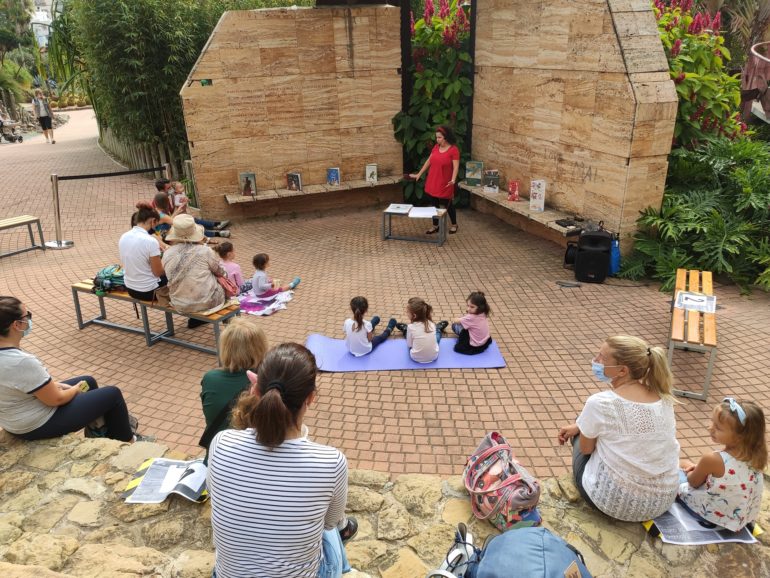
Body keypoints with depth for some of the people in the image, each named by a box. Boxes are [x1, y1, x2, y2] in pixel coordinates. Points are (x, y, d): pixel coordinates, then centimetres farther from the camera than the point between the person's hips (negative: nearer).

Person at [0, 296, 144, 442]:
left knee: (88, 381, 25)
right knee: (113, 394, 3)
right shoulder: (22, 362, -34)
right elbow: (56, 399, -24)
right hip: (38, 425, -9)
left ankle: (102, 432, 43)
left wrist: (56, 384, 4)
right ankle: (126, 441, 27)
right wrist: (76, 389, -4)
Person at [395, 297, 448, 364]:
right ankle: (439, 328, 58)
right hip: (434, 356, 2)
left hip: (416, 358, -1)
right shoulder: (431, 324, -12)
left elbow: (409, 345, -8)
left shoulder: (411, 327, -21)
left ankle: (405, 330, 54)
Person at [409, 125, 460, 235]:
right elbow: (428, 161, 12)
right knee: (435, 203, 11)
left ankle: (454, 225, 25)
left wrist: (453, 179, -35)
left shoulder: (454, 149, -14)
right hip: (433, 181, 6)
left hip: (445, 183, -5)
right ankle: (435, 226, 22)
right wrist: (419, 174, 13)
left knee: (448, 204, 6)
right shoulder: (436, 147, 4)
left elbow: (456, 167, -20)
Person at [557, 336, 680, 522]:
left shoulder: (600, 402, -22)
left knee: (581, 436, 21)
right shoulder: (664, 398, -5)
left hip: (615, 501, -5)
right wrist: (579, 426, 16)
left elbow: (585, 448, -4)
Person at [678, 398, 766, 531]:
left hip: (712, 516, -6)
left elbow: (693, 482, -12)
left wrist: (690, 471, 8)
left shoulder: (713, 459, -33)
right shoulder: (755, 456, -15)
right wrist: (702, 468, 6)